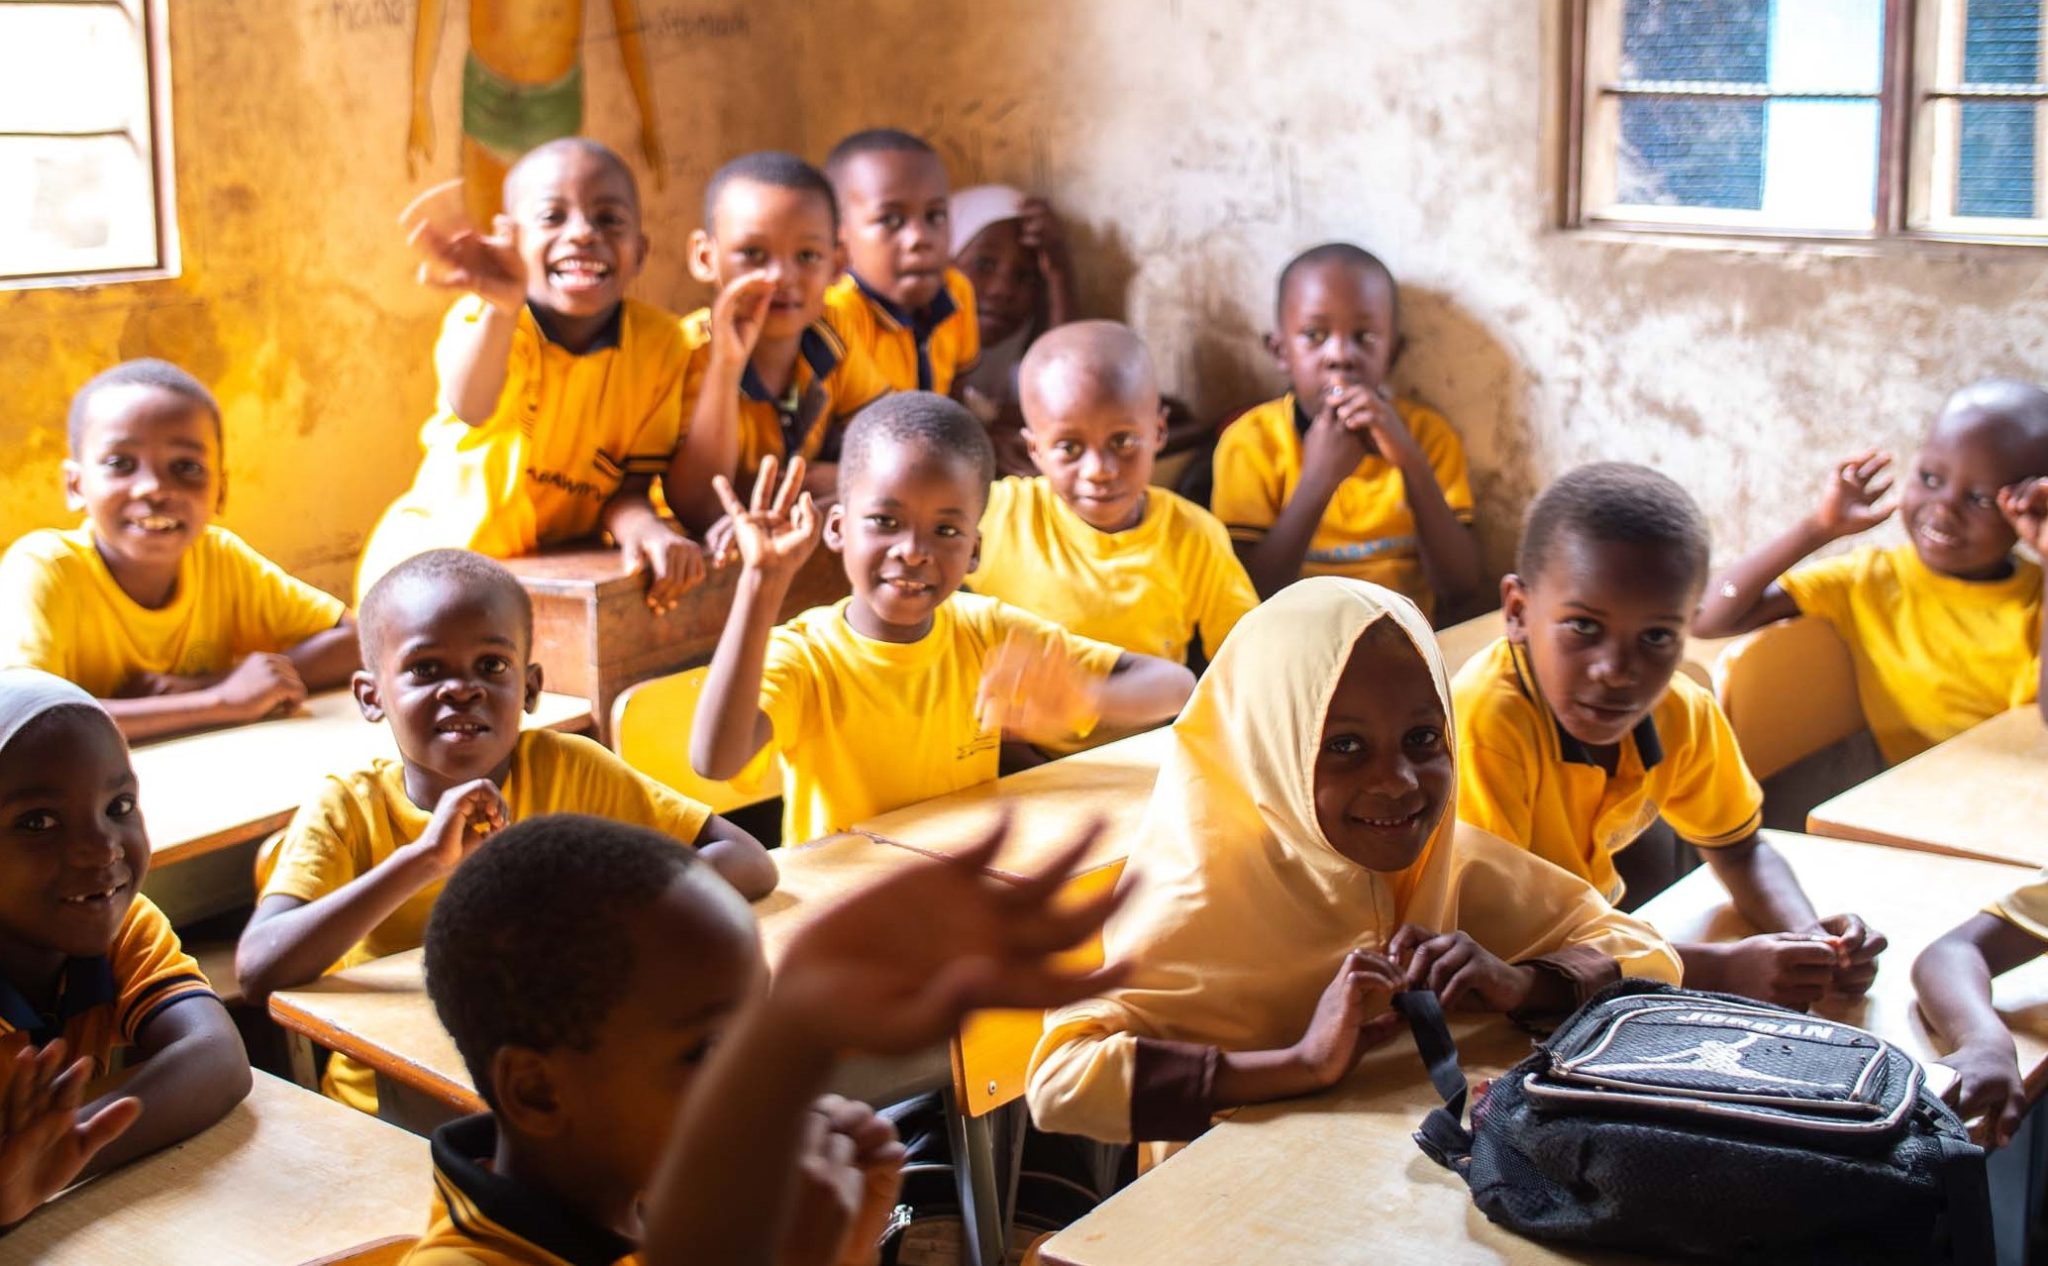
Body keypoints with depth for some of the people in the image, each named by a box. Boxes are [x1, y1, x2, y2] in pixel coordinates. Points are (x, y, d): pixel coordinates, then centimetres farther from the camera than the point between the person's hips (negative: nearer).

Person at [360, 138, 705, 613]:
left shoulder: (658, 341, -6)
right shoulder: (481, 319, -17)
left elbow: (629, 485, -2)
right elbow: (471, 409, -40)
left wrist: (644, 527, -26)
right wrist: (500, 306, -58)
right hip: (435, 558, -3)